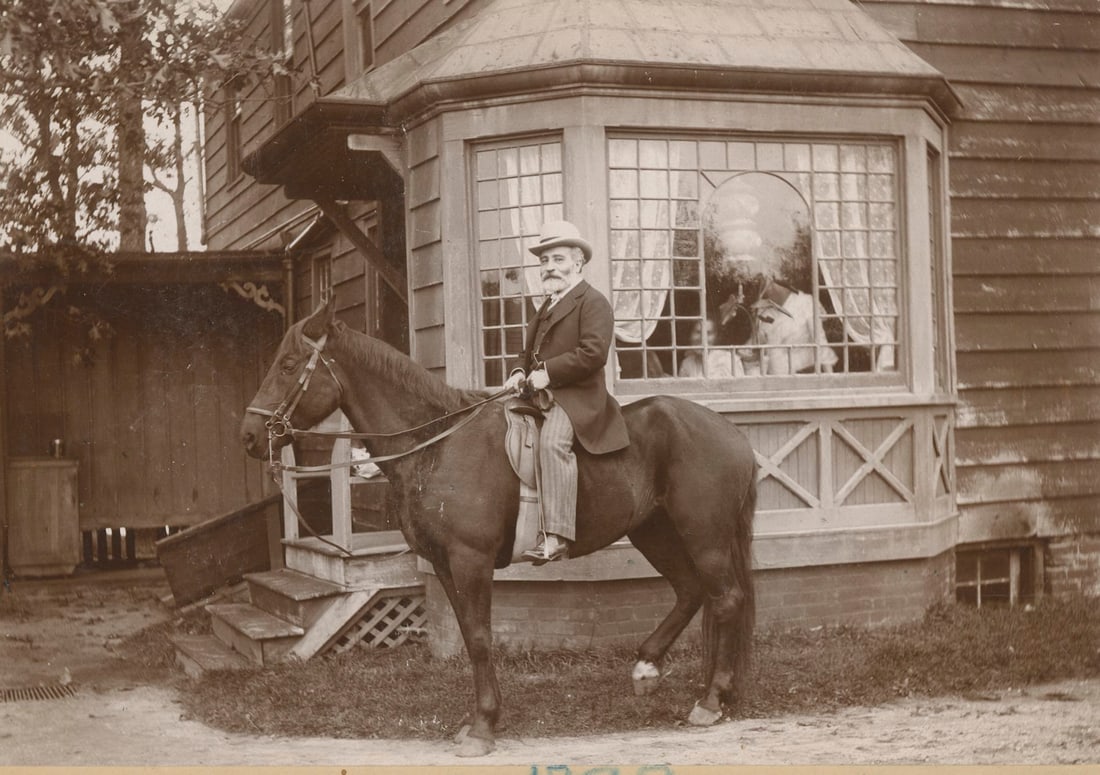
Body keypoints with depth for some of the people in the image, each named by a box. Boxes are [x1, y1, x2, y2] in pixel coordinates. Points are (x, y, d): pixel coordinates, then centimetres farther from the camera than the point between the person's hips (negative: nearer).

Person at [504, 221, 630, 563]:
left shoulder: (592, 301, -2)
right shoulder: (547, 307, 27)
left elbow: (593, 352, -16)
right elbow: (530, 353, 32)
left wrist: (547, 371, -19)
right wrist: (520, 373, 8)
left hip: (577, 395, -10)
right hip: (541, 394, 10)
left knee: (552, 441, -35)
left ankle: (556, 537, -40)